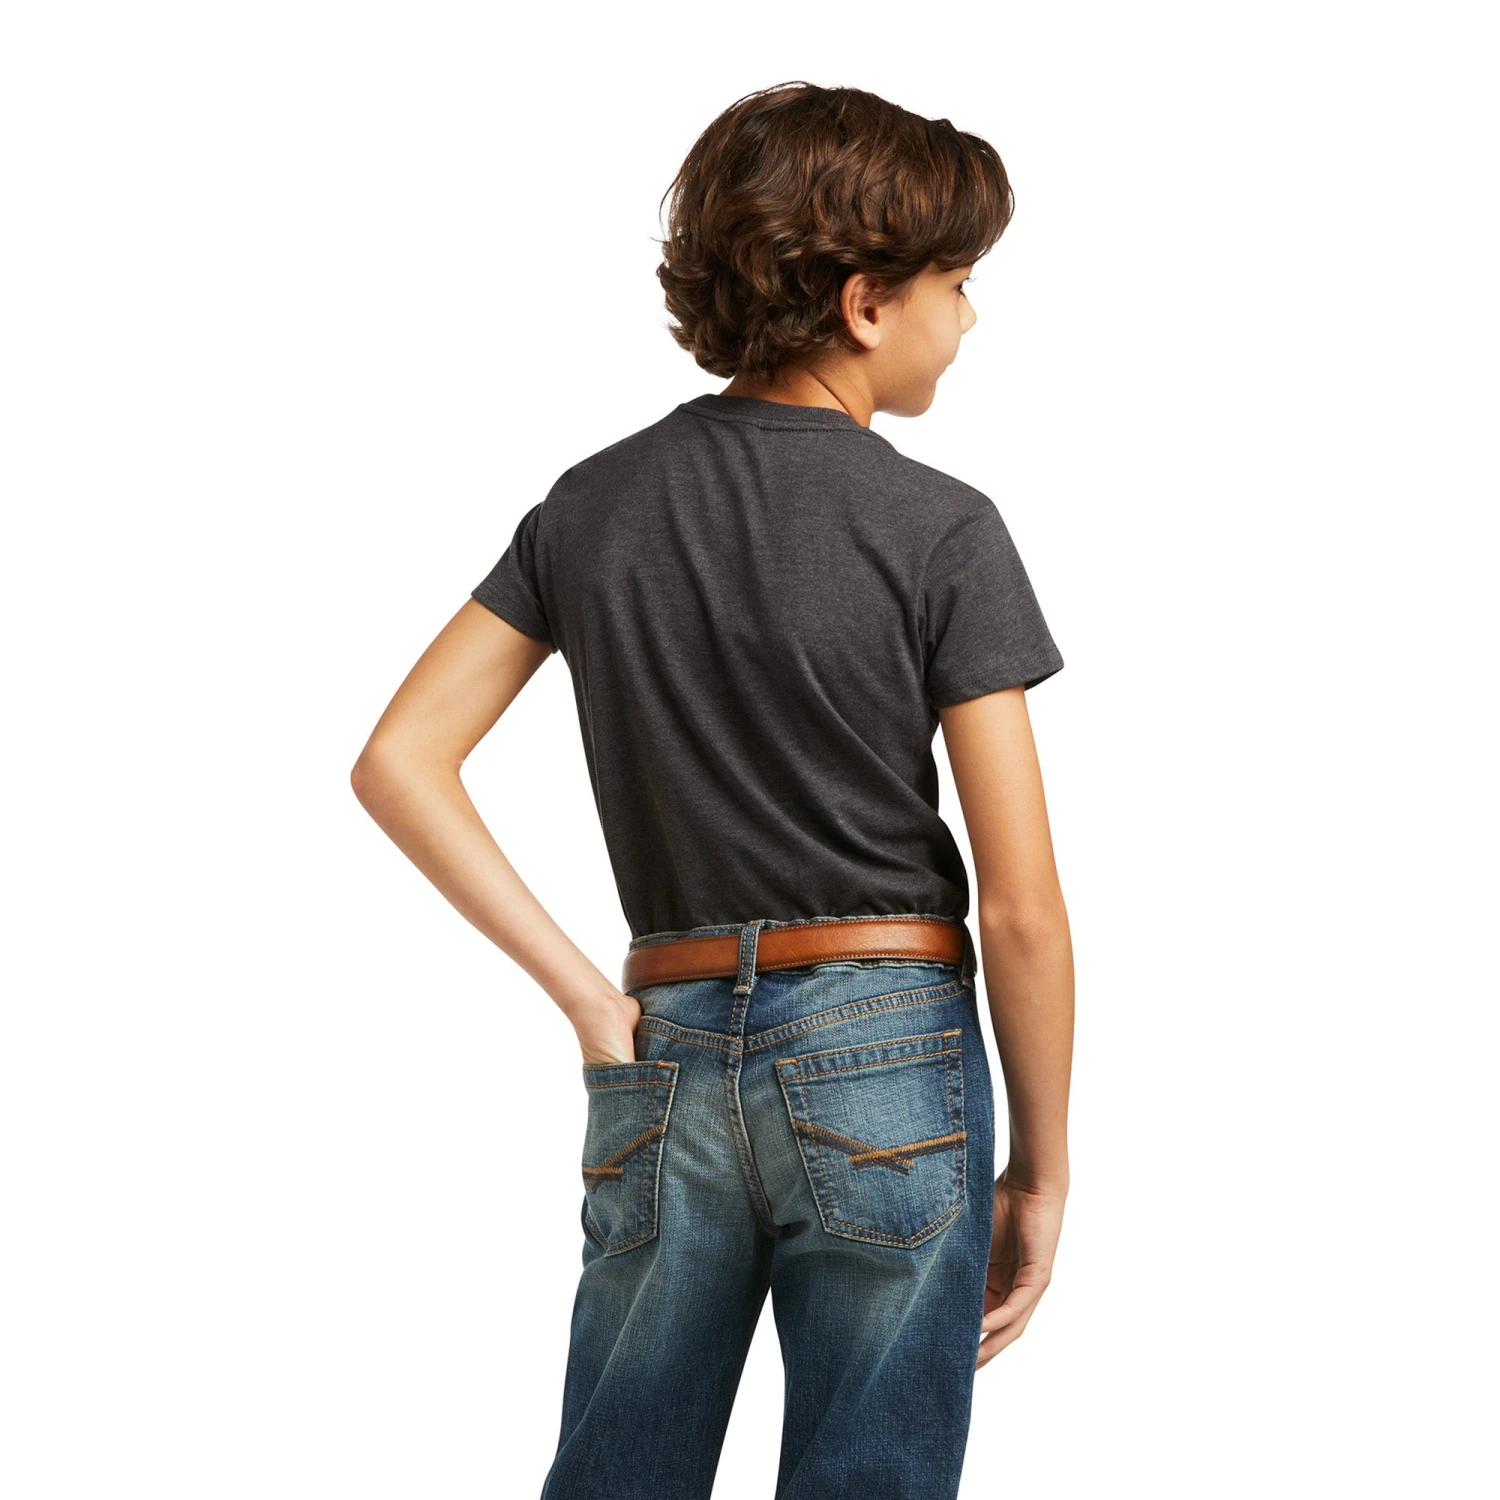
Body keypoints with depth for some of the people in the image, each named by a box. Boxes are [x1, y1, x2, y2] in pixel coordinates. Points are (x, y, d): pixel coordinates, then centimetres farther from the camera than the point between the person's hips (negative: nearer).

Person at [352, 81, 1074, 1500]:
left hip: (665, 1051, 4)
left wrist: (584, 993, 4)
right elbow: (1019, 908, -8)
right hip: (885, 1052, -4)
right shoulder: (940, 531, -7)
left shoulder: (596, 504, 7)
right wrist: (1042, 1166, 3)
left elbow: (398, 763, 4)